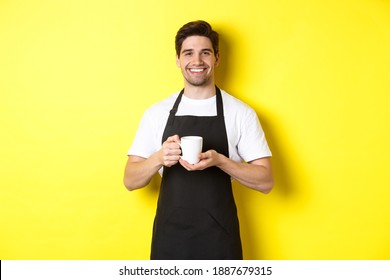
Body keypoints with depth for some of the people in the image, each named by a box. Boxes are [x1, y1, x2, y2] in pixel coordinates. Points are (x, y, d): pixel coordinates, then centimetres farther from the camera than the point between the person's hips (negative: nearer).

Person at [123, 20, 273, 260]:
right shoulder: (157, 113, 2)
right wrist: (159, 158, -17)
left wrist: (220, 160, -19)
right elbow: (130, 180, 2)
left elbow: (265, 181, -4)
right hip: (169, 236, 1)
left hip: (219, 237, -1)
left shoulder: (241, 113, -3)